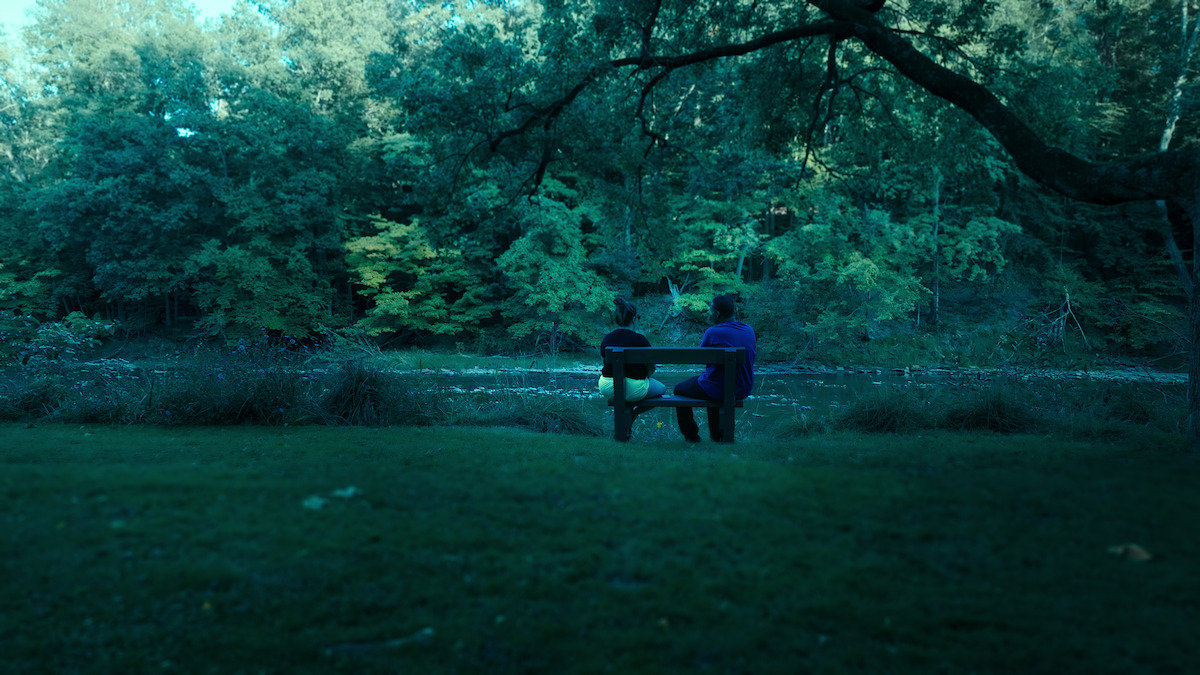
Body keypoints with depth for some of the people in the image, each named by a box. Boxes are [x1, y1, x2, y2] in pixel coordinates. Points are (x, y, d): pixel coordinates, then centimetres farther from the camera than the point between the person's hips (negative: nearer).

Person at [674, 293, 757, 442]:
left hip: (718, 390, -7)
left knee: (679, 390, 19)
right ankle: (716, 435, 43)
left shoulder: (713, 332, -20)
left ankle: (692, 437, 25)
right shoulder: (749, 330, -1)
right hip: (744, 390, 7)